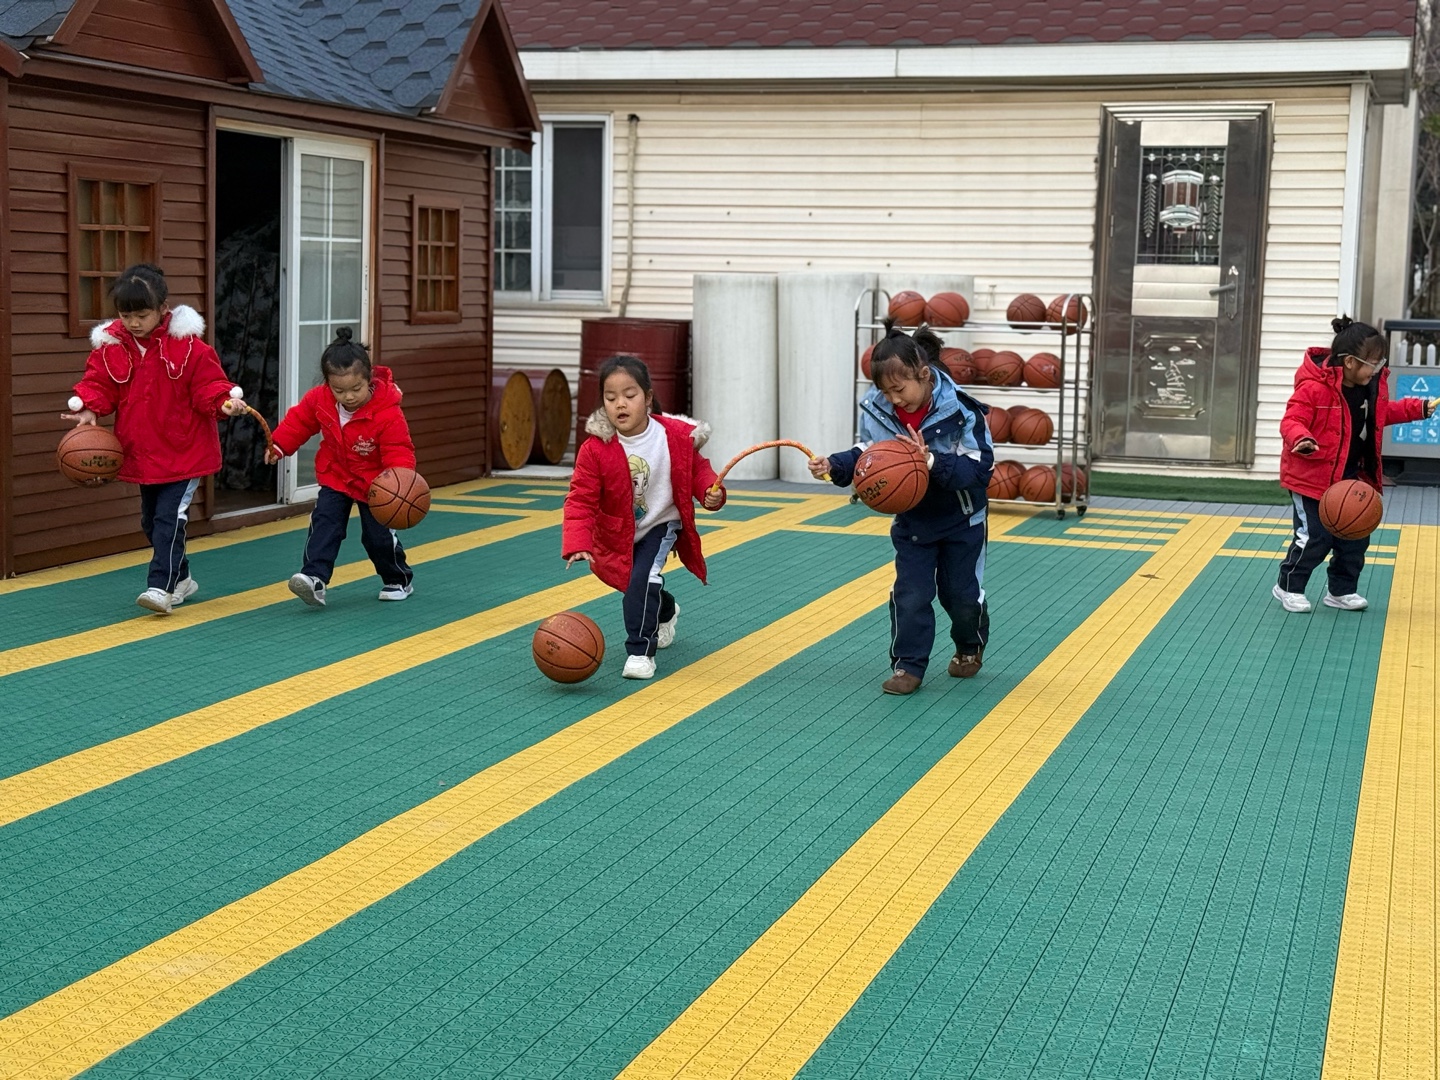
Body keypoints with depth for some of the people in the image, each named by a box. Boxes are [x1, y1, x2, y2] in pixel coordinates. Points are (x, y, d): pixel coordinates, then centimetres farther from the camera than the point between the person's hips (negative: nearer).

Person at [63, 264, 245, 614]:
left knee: (169, 517, -12)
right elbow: (99, 384, 2)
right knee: (151, 521, 15)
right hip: (141, 453, 6)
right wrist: (88, 407, -16)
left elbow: (208, 386, -12)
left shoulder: (188, 346, -14)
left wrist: (224, 402, -31)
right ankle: (181, 579, 30)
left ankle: (162, 586, -10)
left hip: (184, 452, -6)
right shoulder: (109, 345, -3)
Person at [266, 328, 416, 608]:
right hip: (335, 478, 3)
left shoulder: (387, 412, -30)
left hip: (374, 485, -3)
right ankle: (315, 579, -22)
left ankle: (399, 580, 28)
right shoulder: (318, 399, -16)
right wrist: (278, 445, -4)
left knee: (378, 535, 4)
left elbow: (399, 451, -27)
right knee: (324, 524, -14)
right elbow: (298, 421, 2)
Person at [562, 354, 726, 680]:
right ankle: (665, 611, 55)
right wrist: (577, 545, -35)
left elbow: (697, 469, -3)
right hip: (617, 533, 2)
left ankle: (640, 651, -8)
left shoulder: (677, 437, -21)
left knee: (642, 580, -23)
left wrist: (711, 492, -25)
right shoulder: (595, 449, -23)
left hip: (661, 524, -2)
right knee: (638, 586, 20)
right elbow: (581, 500, -22)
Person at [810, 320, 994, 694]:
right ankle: (908, 665, 8)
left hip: (961, 520, -3)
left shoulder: (959, 410, -29)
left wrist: (932, 461, -42)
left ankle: (970, 647, 38)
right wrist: (834, 465, -21)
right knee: (910, 594, -2)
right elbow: (865, 453, -2)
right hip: (911, 520, 3)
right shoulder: (877, 409, -17)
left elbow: (978, 469, -29)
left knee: (962, 594, 10)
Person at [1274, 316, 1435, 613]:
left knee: (1355, 537, 11)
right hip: (1313, 475, -8)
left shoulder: (1373, 385, 2)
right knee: (1315, 537, -5)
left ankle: (1342, 591, 26)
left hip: (1352, 478, 8)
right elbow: (1291, 421, -24)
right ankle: (1288, 587, 14)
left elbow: (1383, 413, 21)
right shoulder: (1314, 387, -23)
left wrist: (1419, 408, 17)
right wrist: (1302, 440, -45)